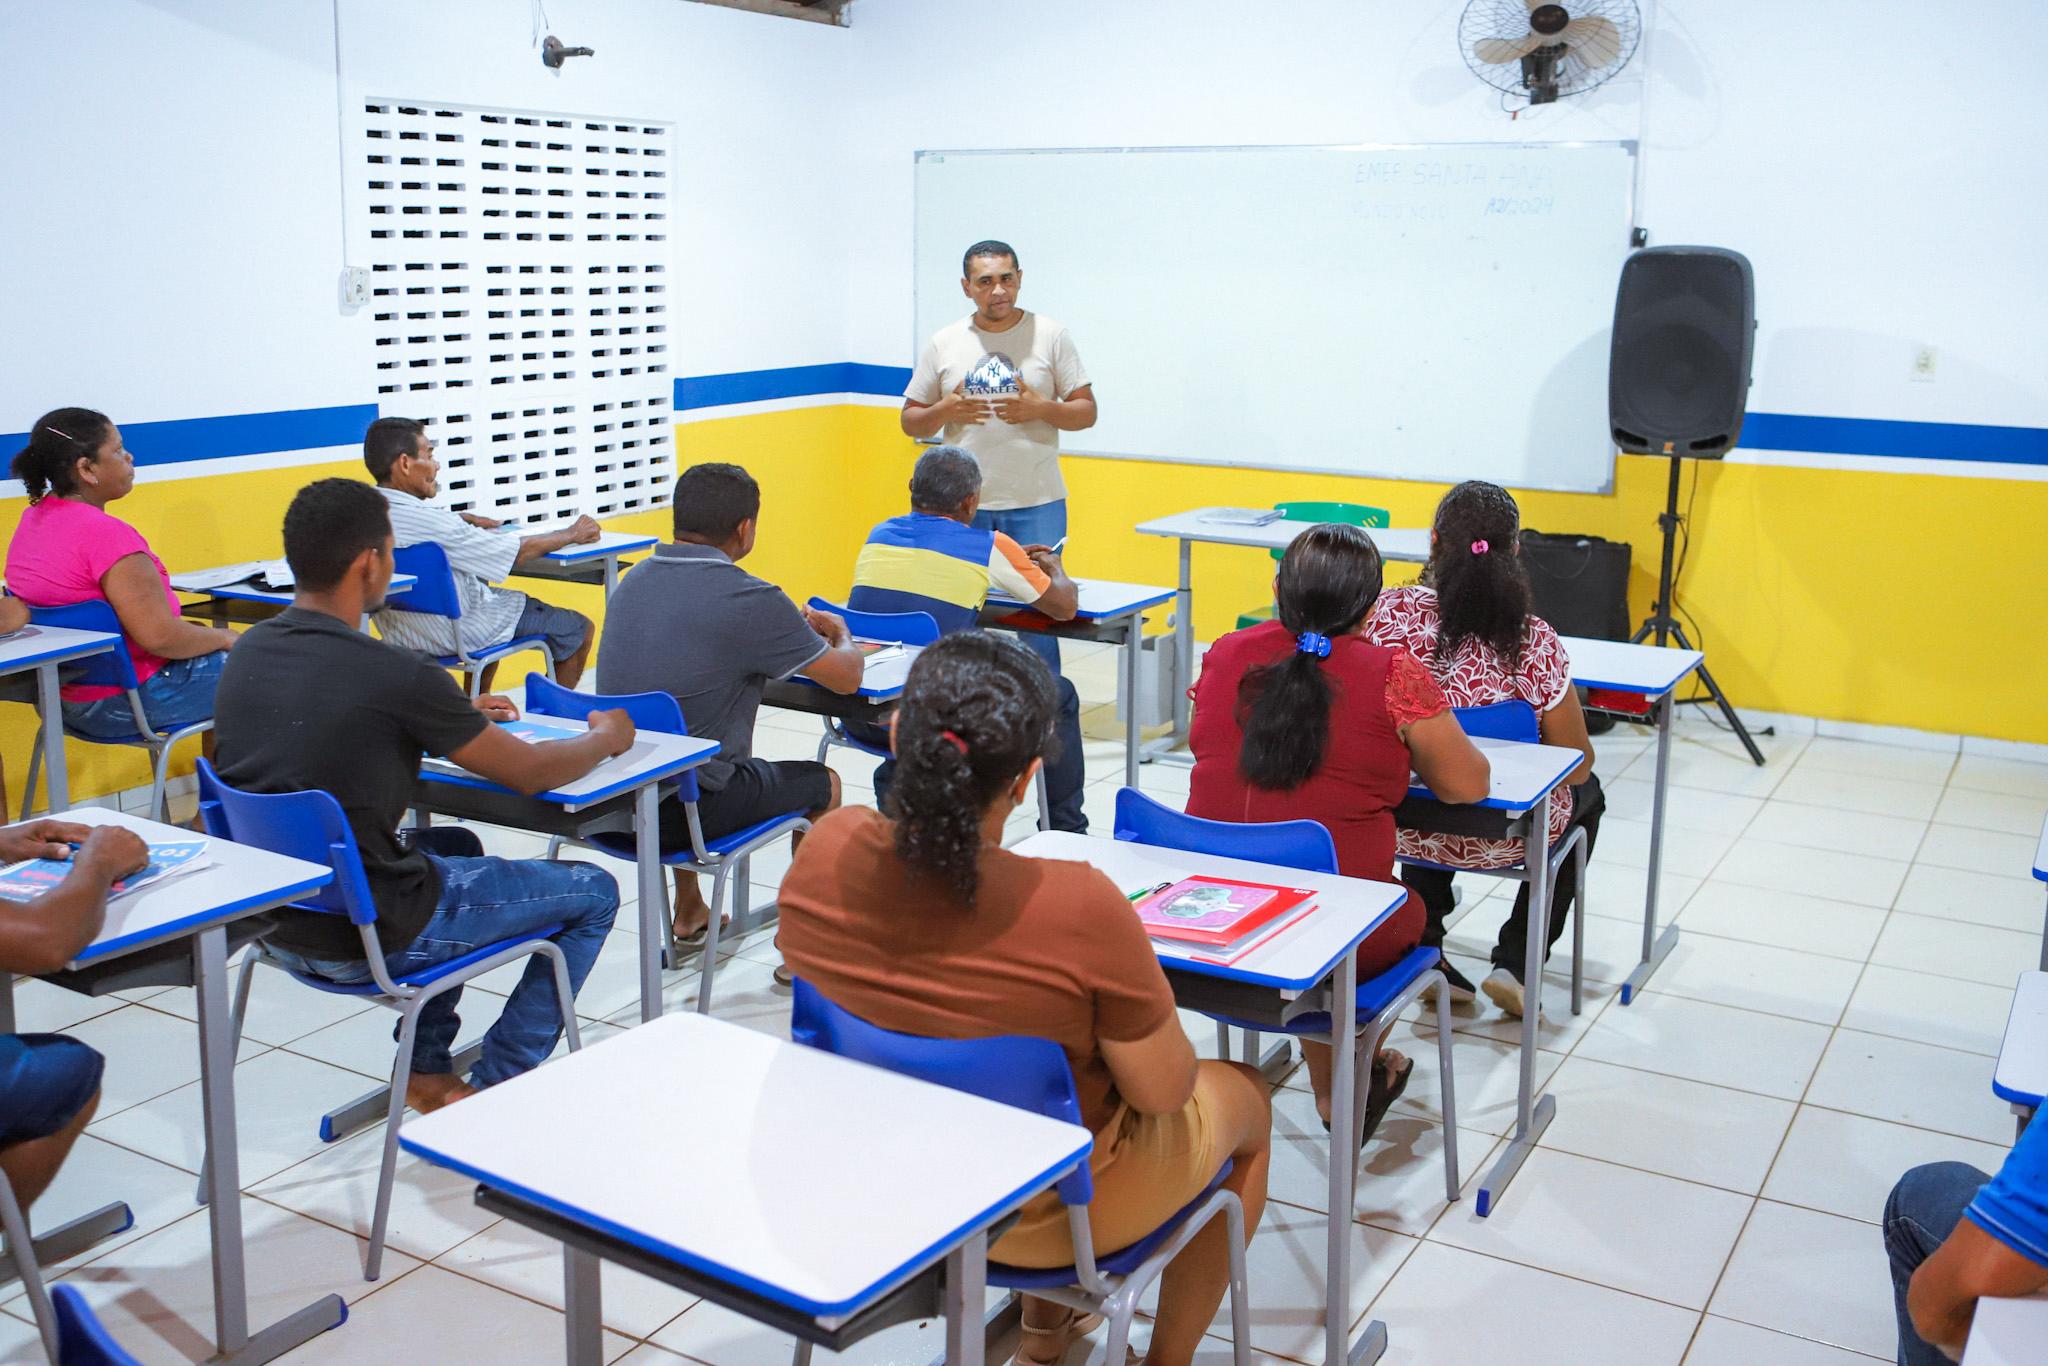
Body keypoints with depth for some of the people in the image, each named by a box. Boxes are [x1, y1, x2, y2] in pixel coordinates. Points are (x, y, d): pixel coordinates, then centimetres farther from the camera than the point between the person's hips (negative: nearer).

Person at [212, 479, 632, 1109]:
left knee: (454, 845, 35)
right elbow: (530, 773, -11)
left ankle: (427, 1070, 33)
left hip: (270, 918, 8)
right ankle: (491, 1090, 15)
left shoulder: (248, 652, -1)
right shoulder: (394, 674, -23)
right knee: (593, 893, 9)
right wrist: (606, 737, 8)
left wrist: (456, 717, 22)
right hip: (365, 939, -8)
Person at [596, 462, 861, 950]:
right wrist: (842, 638, 15)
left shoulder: (632, 581, 4)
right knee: (823, 783, 19)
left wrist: (795, 629, 24)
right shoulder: (749, 600, -18)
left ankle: (689, 914, 47)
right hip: (688, 809, -7)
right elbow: (845, 677, -8)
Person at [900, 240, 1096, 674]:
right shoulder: (943, 344, 5)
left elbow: (1086, 411, 2)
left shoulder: (1050, 336, 1)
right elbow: (911, 422, 9)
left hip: (1036, 505, -1)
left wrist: (1041, 408, -17)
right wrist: (945, 411, -12)